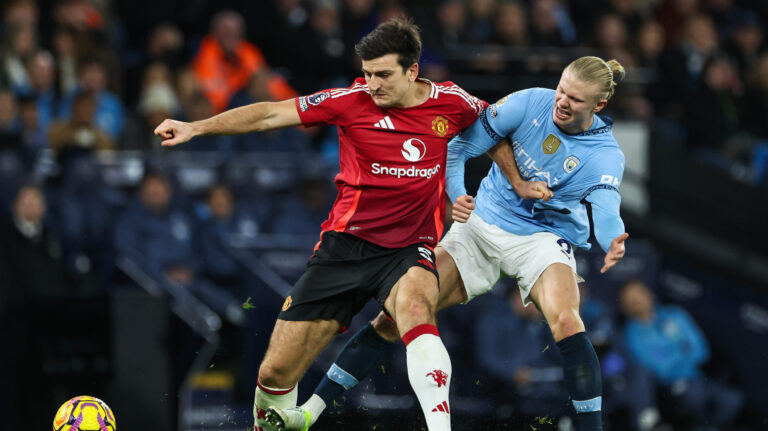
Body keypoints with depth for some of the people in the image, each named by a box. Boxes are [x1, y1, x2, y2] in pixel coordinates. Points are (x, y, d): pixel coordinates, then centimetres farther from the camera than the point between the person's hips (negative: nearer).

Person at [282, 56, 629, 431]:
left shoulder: (605, 155, -17)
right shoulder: (530, 104, -12)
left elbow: (606, 212, -35)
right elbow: (460, 146, -9)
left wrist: (612, 243, -58)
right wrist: (456, 196, -26)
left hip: (544, 238, -2)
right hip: (483, 226, 2)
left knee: (565, 321, -33)